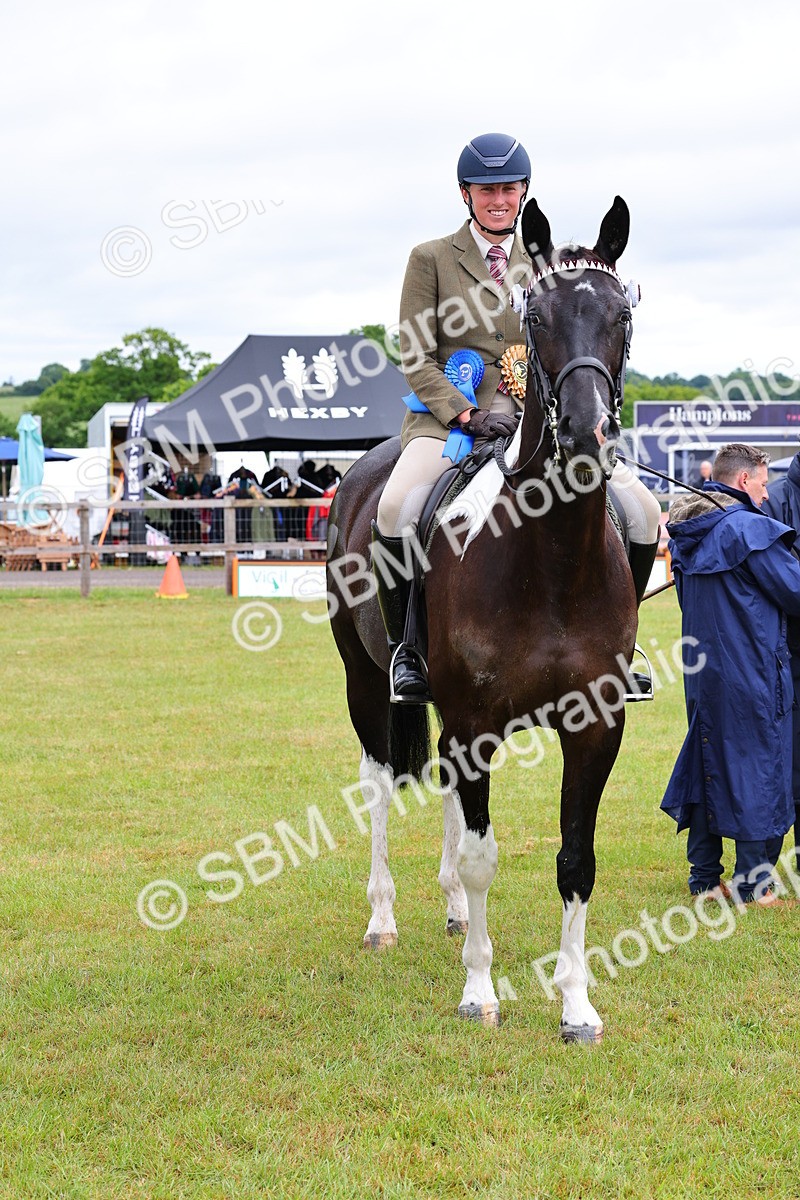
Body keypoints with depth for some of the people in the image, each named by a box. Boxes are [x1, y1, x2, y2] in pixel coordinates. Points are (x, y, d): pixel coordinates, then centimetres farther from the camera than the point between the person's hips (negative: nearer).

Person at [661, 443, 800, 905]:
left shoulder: (686, 535, 9)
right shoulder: (749, 528, -16)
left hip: (702, 670, 8)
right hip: (753, 672, -8)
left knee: (706, 764, 14)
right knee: (760, 768, 1)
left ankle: (704, 876, 18)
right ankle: (754, 881, 3)